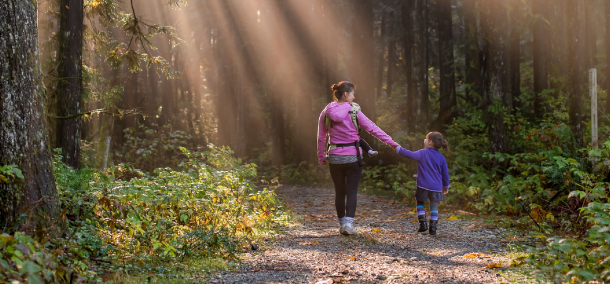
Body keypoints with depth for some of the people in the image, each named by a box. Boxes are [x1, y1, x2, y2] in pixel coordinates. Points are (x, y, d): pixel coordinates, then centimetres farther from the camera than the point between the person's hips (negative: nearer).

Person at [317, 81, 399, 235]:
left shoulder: (326, 113, 1)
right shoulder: (353, 111, -8)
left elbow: (321, 138, 6)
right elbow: (372, 128, -8)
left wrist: (321, 157, 16)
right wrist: (392, 143, -5)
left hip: (335, 157, 3)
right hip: (353, 157, -3)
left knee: (339, 192, 14)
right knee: (352, 192, 3)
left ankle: (342, 224, 20)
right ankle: (348, 223, -10)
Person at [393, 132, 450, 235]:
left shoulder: (423, 153, -6)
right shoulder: (441, 157, 5)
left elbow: (411, 154, -9)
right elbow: (445, 173, 10)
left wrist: (398, 149, 2)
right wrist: (446, 186, 21)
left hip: (423, 185, -3)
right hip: (436, 187, 3)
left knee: (420, 203, 16)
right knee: (434, 207, 8)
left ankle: (423, 224, 4)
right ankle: (433, 228, 4)